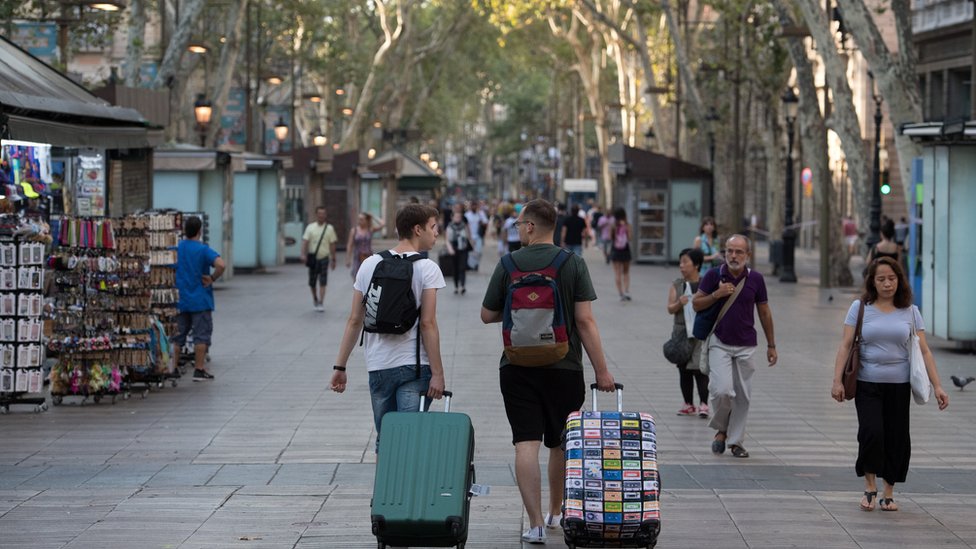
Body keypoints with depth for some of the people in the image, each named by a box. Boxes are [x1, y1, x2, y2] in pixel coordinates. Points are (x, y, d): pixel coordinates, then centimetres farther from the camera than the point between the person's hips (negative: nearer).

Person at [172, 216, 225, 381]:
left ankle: (173, 367, 15)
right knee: (201, 335, 1)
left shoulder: (175, 249, 2)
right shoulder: (203, 250, -12)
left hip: (179, 300, 5)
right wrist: (212, 279, -11)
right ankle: (199, 370, 0)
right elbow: (220, 265, -26)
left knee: (178, 335, 13)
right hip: (200, 300, -5)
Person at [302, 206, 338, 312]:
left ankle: (321, 303, -8)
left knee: (322, 283, -8)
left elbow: (332, 245, 5)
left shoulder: (329, 228, 4)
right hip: (313, 258, 1)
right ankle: (315, 298, 34)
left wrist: (333, 259, 4)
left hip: (324, 258, -1)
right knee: (312, 282, 10)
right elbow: (305, 241, -6)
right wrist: (303, 254, -21)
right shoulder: (310, 227, 2)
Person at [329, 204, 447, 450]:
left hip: (378, 366, 4)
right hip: (414, 366, -4)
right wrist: (437, 373, -10)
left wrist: (340, 367, 11)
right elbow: (428, 324, -12)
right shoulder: (427, 268, -6)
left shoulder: (369, 265, 7)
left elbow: (354, 321, 6)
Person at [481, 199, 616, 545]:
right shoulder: (573, 264, -5)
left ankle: (536, 524, -13)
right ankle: (557, 512, 34)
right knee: (561, 444, 18)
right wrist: (601, 371, -6)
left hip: (517, 368, -1)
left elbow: (487, 316, 3)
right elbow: (585, 321, -9)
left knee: (526, 444, -3)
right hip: (564, 369, 1)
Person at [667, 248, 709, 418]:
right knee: (684, 369, 8)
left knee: (699, 368, -11)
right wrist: (679, 304, -17)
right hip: (681, 332, 4)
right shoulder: (677, 285, 6)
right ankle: (688, 404, 16)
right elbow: (670, 309, 2)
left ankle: (703, 404, -11)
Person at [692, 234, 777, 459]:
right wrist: (717, 294, -16)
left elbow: (764, 313, 10)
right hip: (719, 343, -2)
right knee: (722, 390, -16)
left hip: (746, 346, 2)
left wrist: (771, 345, 11)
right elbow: (696, 304, 1)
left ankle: (736, 440, 14)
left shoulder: (755, 279, 0)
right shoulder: (714, 275, -4)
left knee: (742, 396, 3)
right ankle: (721, 429, 10)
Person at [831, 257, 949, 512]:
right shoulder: (860, 308, 2)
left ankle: (889, 493, 16)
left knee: (897, 438, 2)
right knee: (871, 431, -17)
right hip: (867, 385, -2)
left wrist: (937, 386, -2)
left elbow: (924, 351, 5)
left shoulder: (910, 312, 6)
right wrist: (837, 380, -10)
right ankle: (870, 486, 2)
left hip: (899, 386, 2)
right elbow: (845, 346, -1)